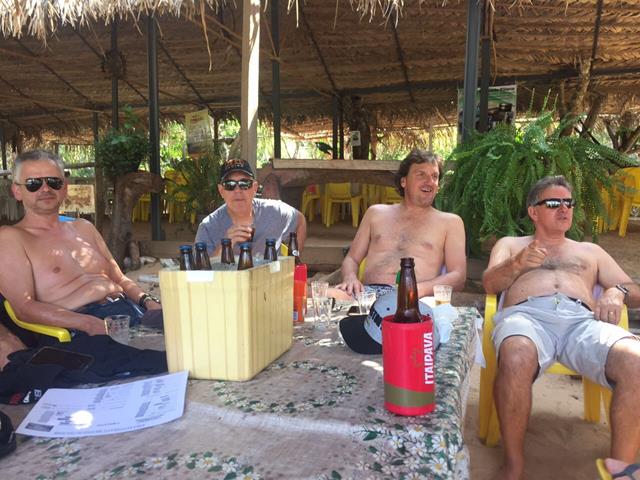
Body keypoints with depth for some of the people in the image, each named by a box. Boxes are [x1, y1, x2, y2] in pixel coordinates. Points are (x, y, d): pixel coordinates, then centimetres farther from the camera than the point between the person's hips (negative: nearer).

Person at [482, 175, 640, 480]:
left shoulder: (589, 251, 36)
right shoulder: (510, 244, 30)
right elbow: (490, 284, 13)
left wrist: (615, 293, 3)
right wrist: (518, 264, -9)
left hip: (582, 319, 3)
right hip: (526, 315, -2)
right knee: (515, 359, -40)